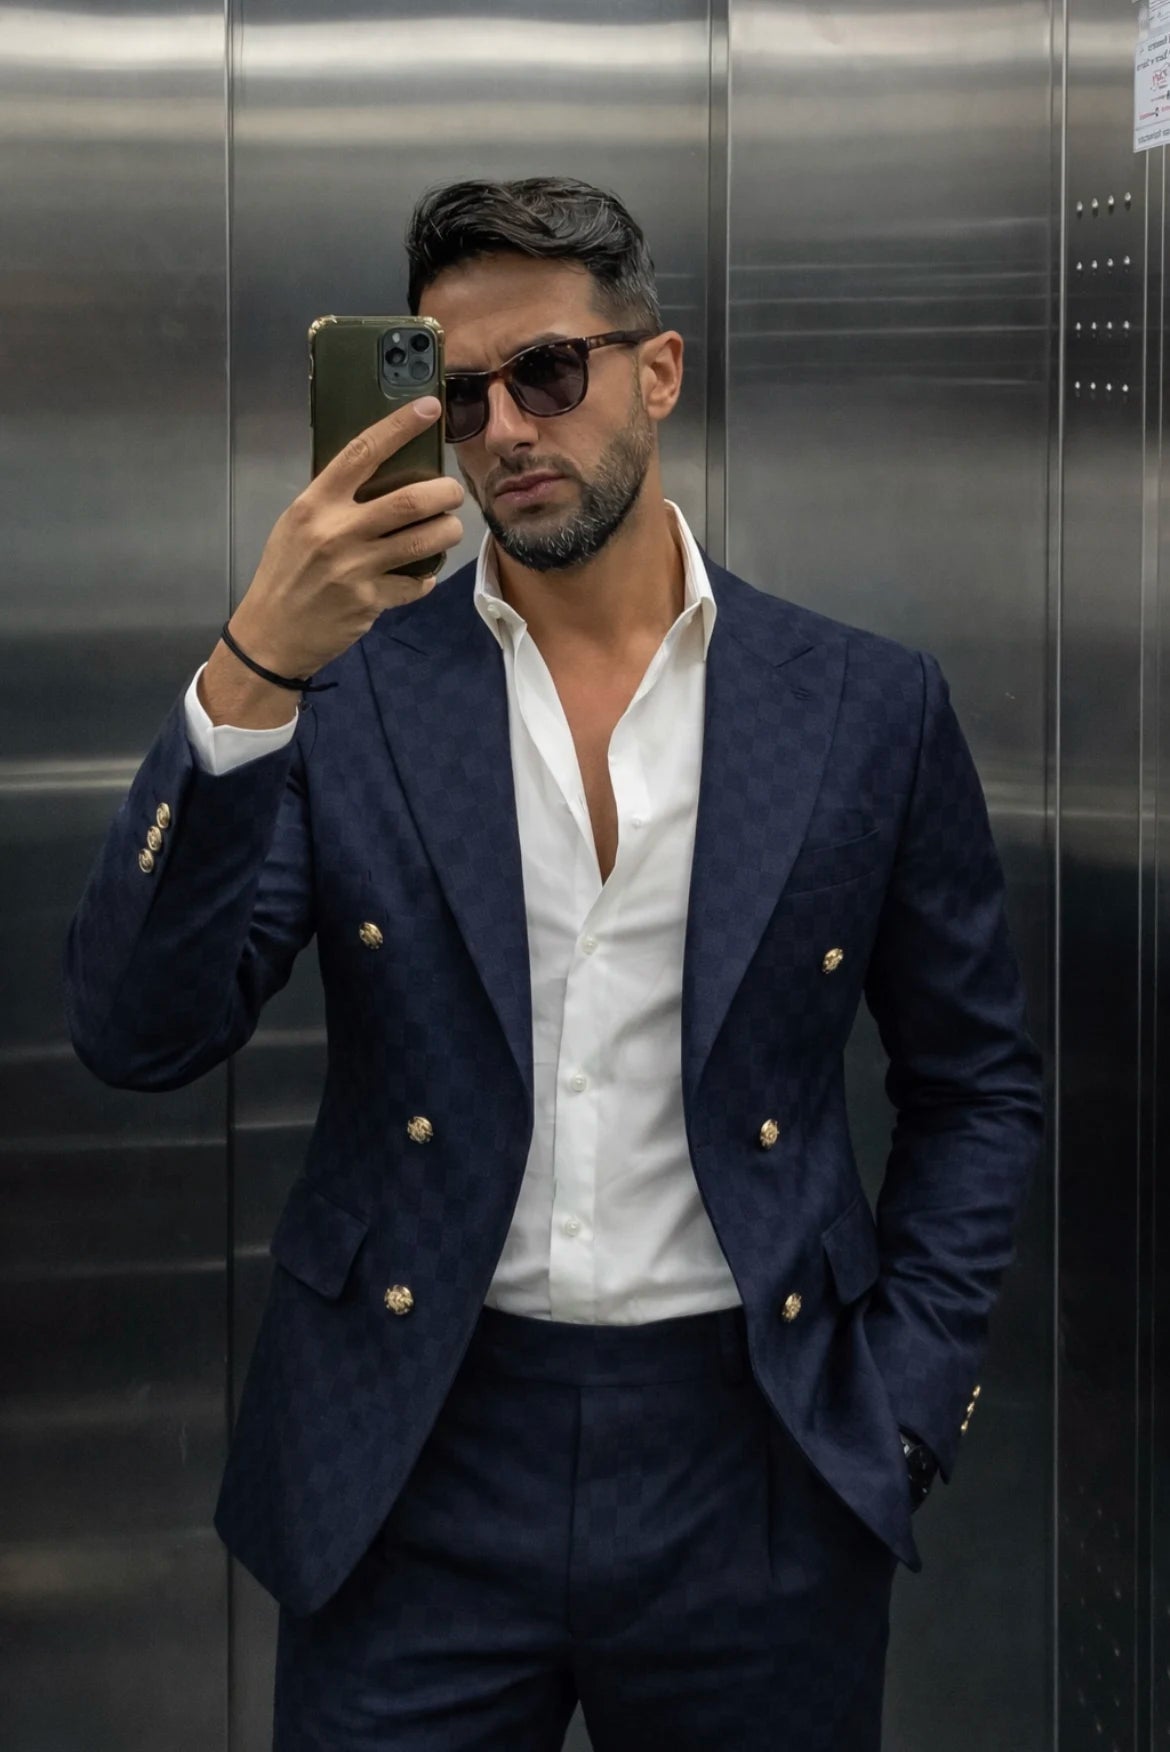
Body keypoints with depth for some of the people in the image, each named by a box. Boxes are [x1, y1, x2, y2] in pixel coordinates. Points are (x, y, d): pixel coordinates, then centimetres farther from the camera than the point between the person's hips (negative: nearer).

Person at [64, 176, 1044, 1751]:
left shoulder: (868, 707, 2)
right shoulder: (349, 692, -1)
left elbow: (978, 1086, 9)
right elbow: (139, 1033, -11)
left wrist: (904, 1400, 0)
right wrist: (250, 679, -21)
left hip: (753, 1464, 1)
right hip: (418, 1469, 0)